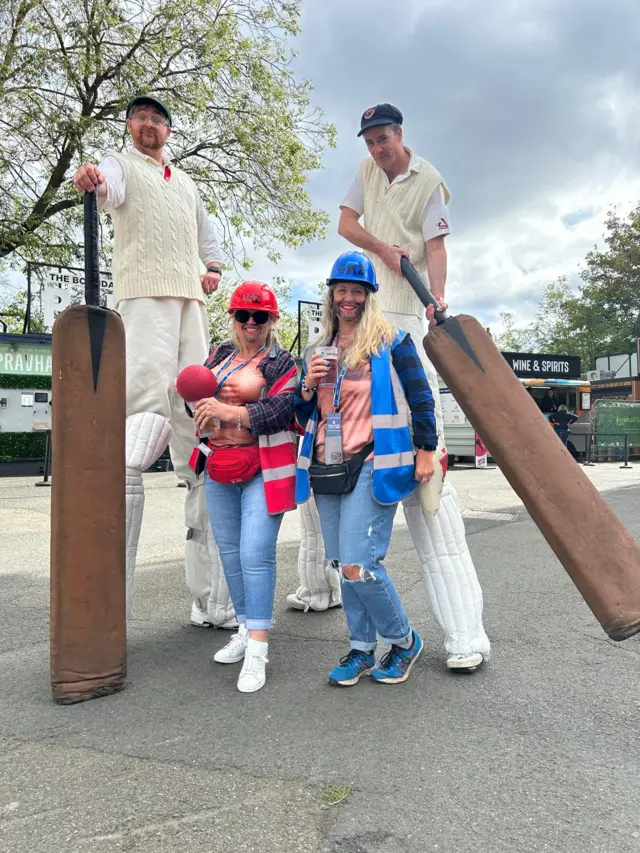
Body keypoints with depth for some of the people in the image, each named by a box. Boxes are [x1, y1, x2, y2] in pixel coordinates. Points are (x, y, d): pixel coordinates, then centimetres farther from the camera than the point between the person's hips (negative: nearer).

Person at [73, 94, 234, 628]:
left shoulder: (186, 183, 30)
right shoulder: (121, 165, 12)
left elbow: (207, 236, 34)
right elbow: (111, 188, -11)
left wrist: (214, 269, 13)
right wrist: (92, 180, -35)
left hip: (192, 300, 6)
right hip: (144, 295, -6)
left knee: (196, 414, 2)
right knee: (147, 404, -20)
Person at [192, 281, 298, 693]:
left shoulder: (281, 362, -4)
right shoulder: (220, 355, 15)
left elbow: (284, 409, -18)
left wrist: (228, 411, -23)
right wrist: (201, 406, -8)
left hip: (263, 468, -7)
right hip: (219, 466, 7)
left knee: (256, 553, -14)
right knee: (230, 551, 13)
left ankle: (257, 648, -7)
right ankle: (246, 628, 28)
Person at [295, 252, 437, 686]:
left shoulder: (392, 342, -1)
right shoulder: (319, 350, 15)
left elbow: (420, 397, -1)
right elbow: (303, 415, 17)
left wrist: (425, 451, -6)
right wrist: (308, 385, -3)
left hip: (371, 466, -6)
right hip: (326, 469, 6)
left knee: (358, 564, -13)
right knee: (344, 565, 11)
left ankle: (404, 641, 12)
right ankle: (362, 651, 27)